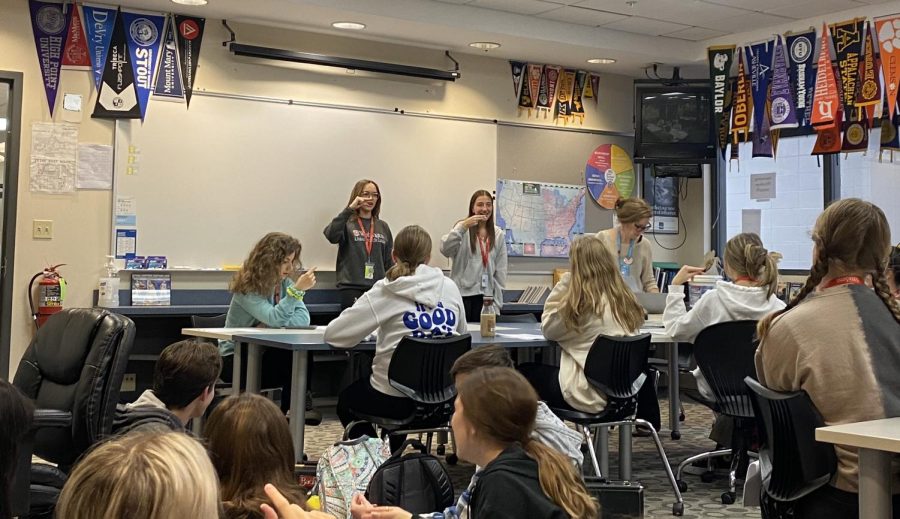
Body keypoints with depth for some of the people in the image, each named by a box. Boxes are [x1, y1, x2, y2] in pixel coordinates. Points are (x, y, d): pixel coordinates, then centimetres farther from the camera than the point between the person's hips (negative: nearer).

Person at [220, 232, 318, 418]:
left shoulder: (285, 283, 2)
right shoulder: (247, 288, -17)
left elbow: (303, 319, -12)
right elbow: (275, 319, -31)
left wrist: (270, 324, -25)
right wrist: (297, 290, -41)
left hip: (264, 352, 5)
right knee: (292, 357, -27)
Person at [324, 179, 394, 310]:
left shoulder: (383, 227, 13)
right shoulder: (347, 223, 2)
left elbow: (389, 261, 15)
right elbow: (331, 235, -19)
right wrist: (349, 209, -19)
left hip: (378, 288, 3)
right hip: (351, 287, -3)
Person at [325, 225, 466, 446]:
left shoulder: (385, 292, -11)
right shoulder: (449, 287, 0)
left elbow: (333, 333, -8)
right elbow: (461, 331, 15)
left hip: (395, 401, -5)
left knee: (346, 398, 30)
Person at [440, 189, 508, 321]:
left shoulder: (498, 234, 8)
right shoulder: (462, 228, -2)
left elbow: (500, 268, 9)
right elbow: (445, 249, -18)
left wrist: (497, 298, 5)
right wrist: (463, 227, -27)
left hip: (485, 294, 3)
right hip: (462, 292, -3)